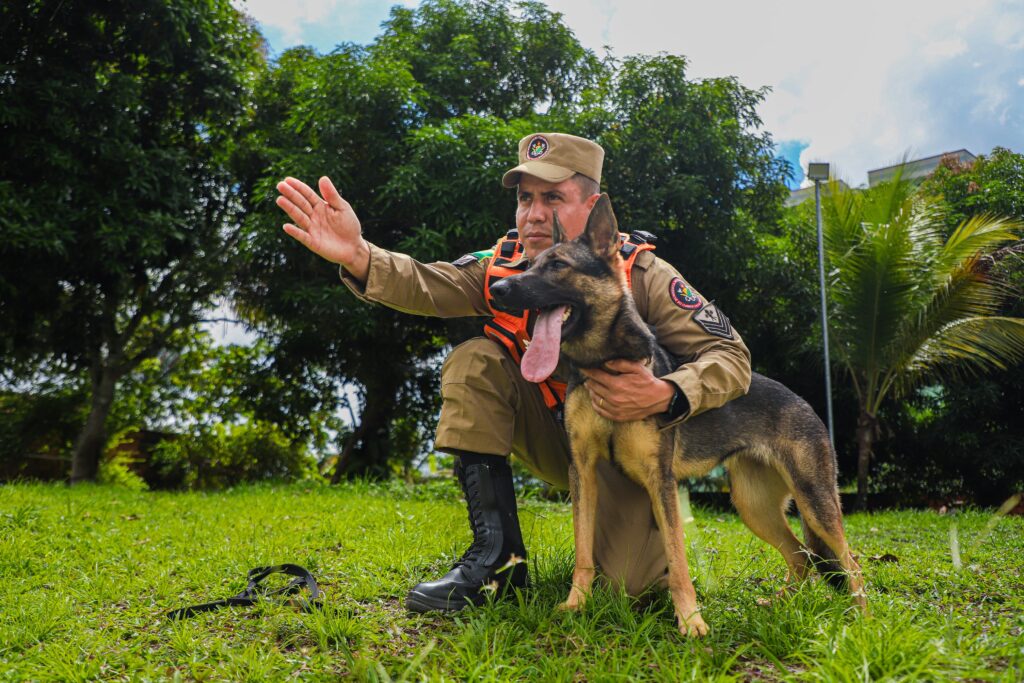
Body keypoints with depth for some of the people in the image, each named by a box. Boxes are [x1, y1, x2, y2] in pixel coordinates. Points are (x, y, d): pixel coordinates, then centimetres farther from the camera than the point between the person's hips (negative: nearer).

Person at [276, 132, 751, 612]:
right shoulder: (506, 265, -10)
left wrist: (667, 395, -42)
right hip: (554, 441, 4)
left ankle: (656, 511, 15)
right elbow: (429, 286, -29)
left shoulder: (642, 276, -20)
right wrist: (358, 257, -50)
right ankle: (498, 555, -19)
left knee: (622, 579, -23)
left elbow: (732, 357, -22)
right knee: (474, 362, -21)